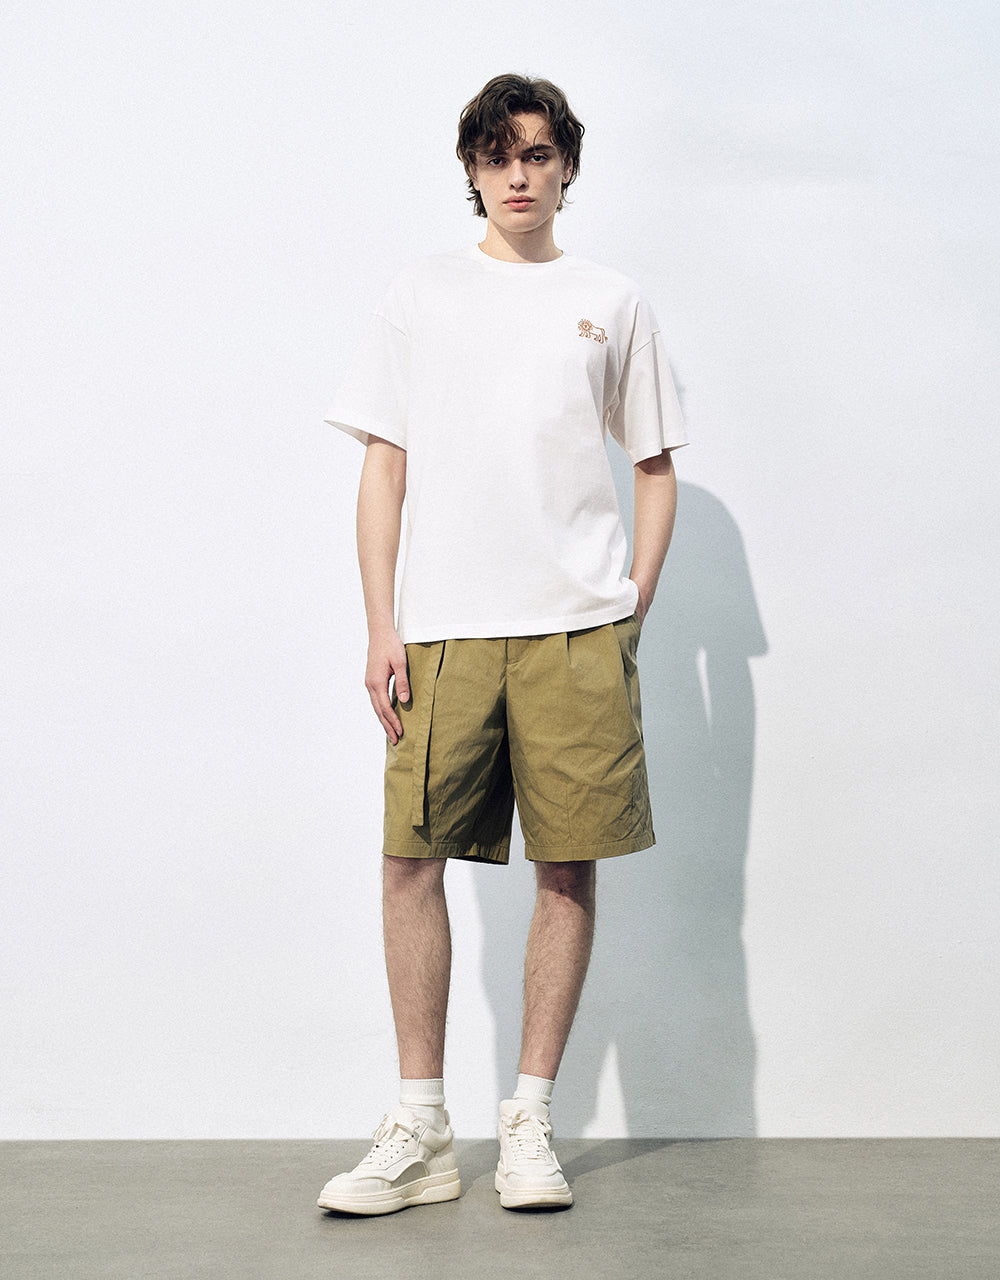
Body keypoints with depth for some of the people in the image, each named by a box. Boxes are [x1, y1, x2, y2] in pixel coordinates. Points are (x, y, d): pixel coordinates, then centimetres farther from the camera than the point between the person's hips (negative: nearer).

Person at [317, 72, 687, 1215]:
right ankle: (420, 1130, 6)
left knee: (570, 866, 0)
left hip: (577, 628, 0)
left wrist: (630, 618, 4)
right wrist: (381, 627, 0)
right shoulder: (422, 294, 13)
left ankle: (530, 1122, 11)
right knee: (412, 856, -4)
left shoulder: (612, 303, 14)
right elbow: (385, 468, 9)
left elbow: (655, 468, 16)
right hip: (442, 627, 0)